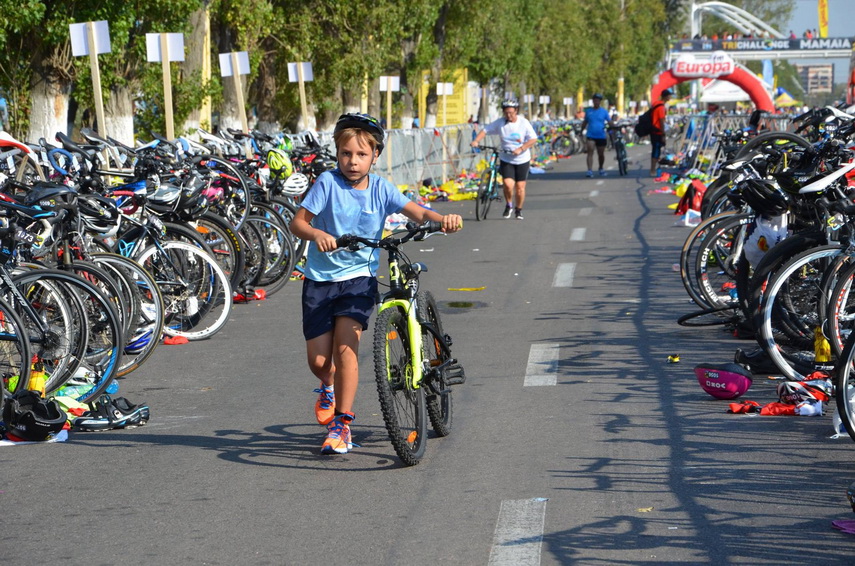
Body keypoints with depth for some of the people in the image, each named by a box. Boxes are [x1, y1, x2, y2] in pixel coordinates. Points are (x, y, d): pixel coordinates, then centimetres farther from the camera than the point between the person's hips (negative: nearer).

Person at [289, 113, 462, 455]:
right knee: (318, 360, -1)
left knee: (345, 347, -18)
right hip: (320, 278, 0)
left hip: (359, 277, 0)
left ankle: (342, 423, -6)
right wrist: (316, 234, -32)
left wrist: (444, 219, -31)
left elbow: (416, 212, -10)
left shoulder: (381, 189, -1)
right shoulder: (328, 183, -7)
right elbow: (297, 223, -10)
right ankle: (329, 387, 37)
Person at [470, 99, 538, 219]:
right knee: (508, 184, -18)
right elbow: (485, 130, 0)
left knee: (520, 187, 2)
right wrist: (476, 141, -17)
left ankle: (518, 210, 25)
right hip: (506, 159, 0)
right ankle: (508, 205, 9)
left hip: (522, 160, 0)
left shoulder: (524, 123, -9)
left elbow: (533, 139, -11)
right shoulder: (500, 123, -5)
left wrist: (521, 149, -24)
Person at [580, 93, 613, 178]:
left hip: (601, 136, 0)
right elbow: (585, 122, 17)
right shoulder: (588, 111, 7)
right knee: (590, 152, -17)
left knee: (601, 154, 11)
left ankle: (601, 169, 34)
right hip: (591, 135, 0)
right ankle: (590, 170, -23)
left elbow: (610, 122, -1)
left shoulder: (604, 111, 3)